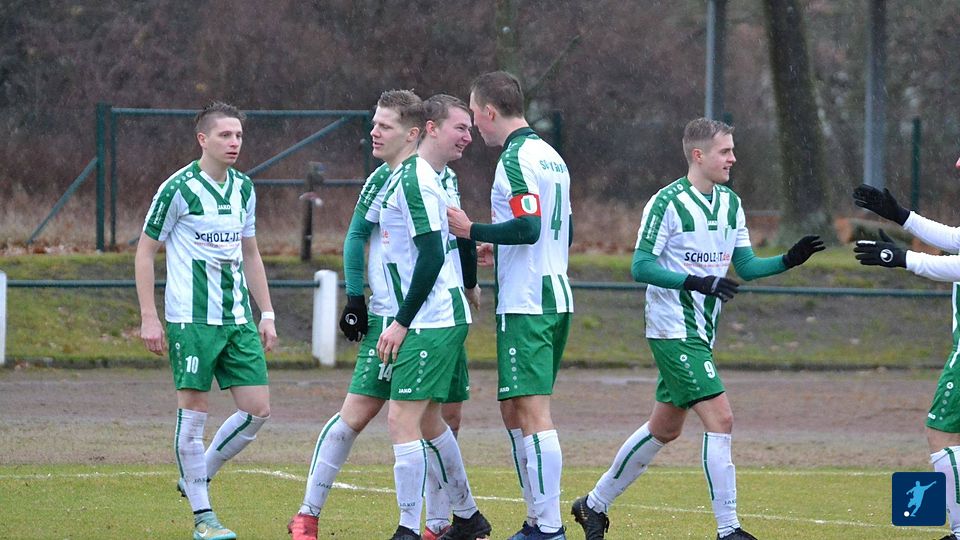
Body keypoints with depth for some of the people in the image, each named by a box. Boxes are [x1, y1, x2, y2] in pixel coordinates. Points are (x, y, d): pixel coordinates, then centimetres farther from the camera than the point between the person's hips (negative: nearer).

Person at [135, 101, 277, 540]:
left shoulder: (243, 188, 10)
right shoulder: (179, 188, -8)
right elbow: (145, 250, -4)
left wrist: (266, 314, 17)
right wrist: (148, 318, -9)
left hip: (238, 319, 6)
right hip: (191, 319, -6)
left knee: (258, 409, 1)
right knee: (193, 413, -5)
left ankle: (196, 477, 20)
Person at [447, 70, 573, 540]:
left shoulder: (516, 159, -12)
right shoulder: (550, 156, 17)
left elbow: (527, 226, -22)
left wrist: (472, 230, -10)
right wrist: (497, 245, 29)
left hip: (525, 306, -10)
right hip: (556, 298, 10)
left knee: (533, 414, -11)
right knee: (514, 412, 14)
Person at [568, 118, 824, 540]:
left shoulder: (730, 204, 10)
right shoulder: (667, 203, -13)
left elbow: (746, 267, 13)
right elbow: (641, 267, -15)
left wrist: (789, 260, -4)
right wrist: (694, 282, -27)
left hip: (701, 333, 9)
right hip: (674, 331, -9)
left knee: (664, 429, 15)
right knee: (720, 419, -16)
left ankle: (595, 505, 28)